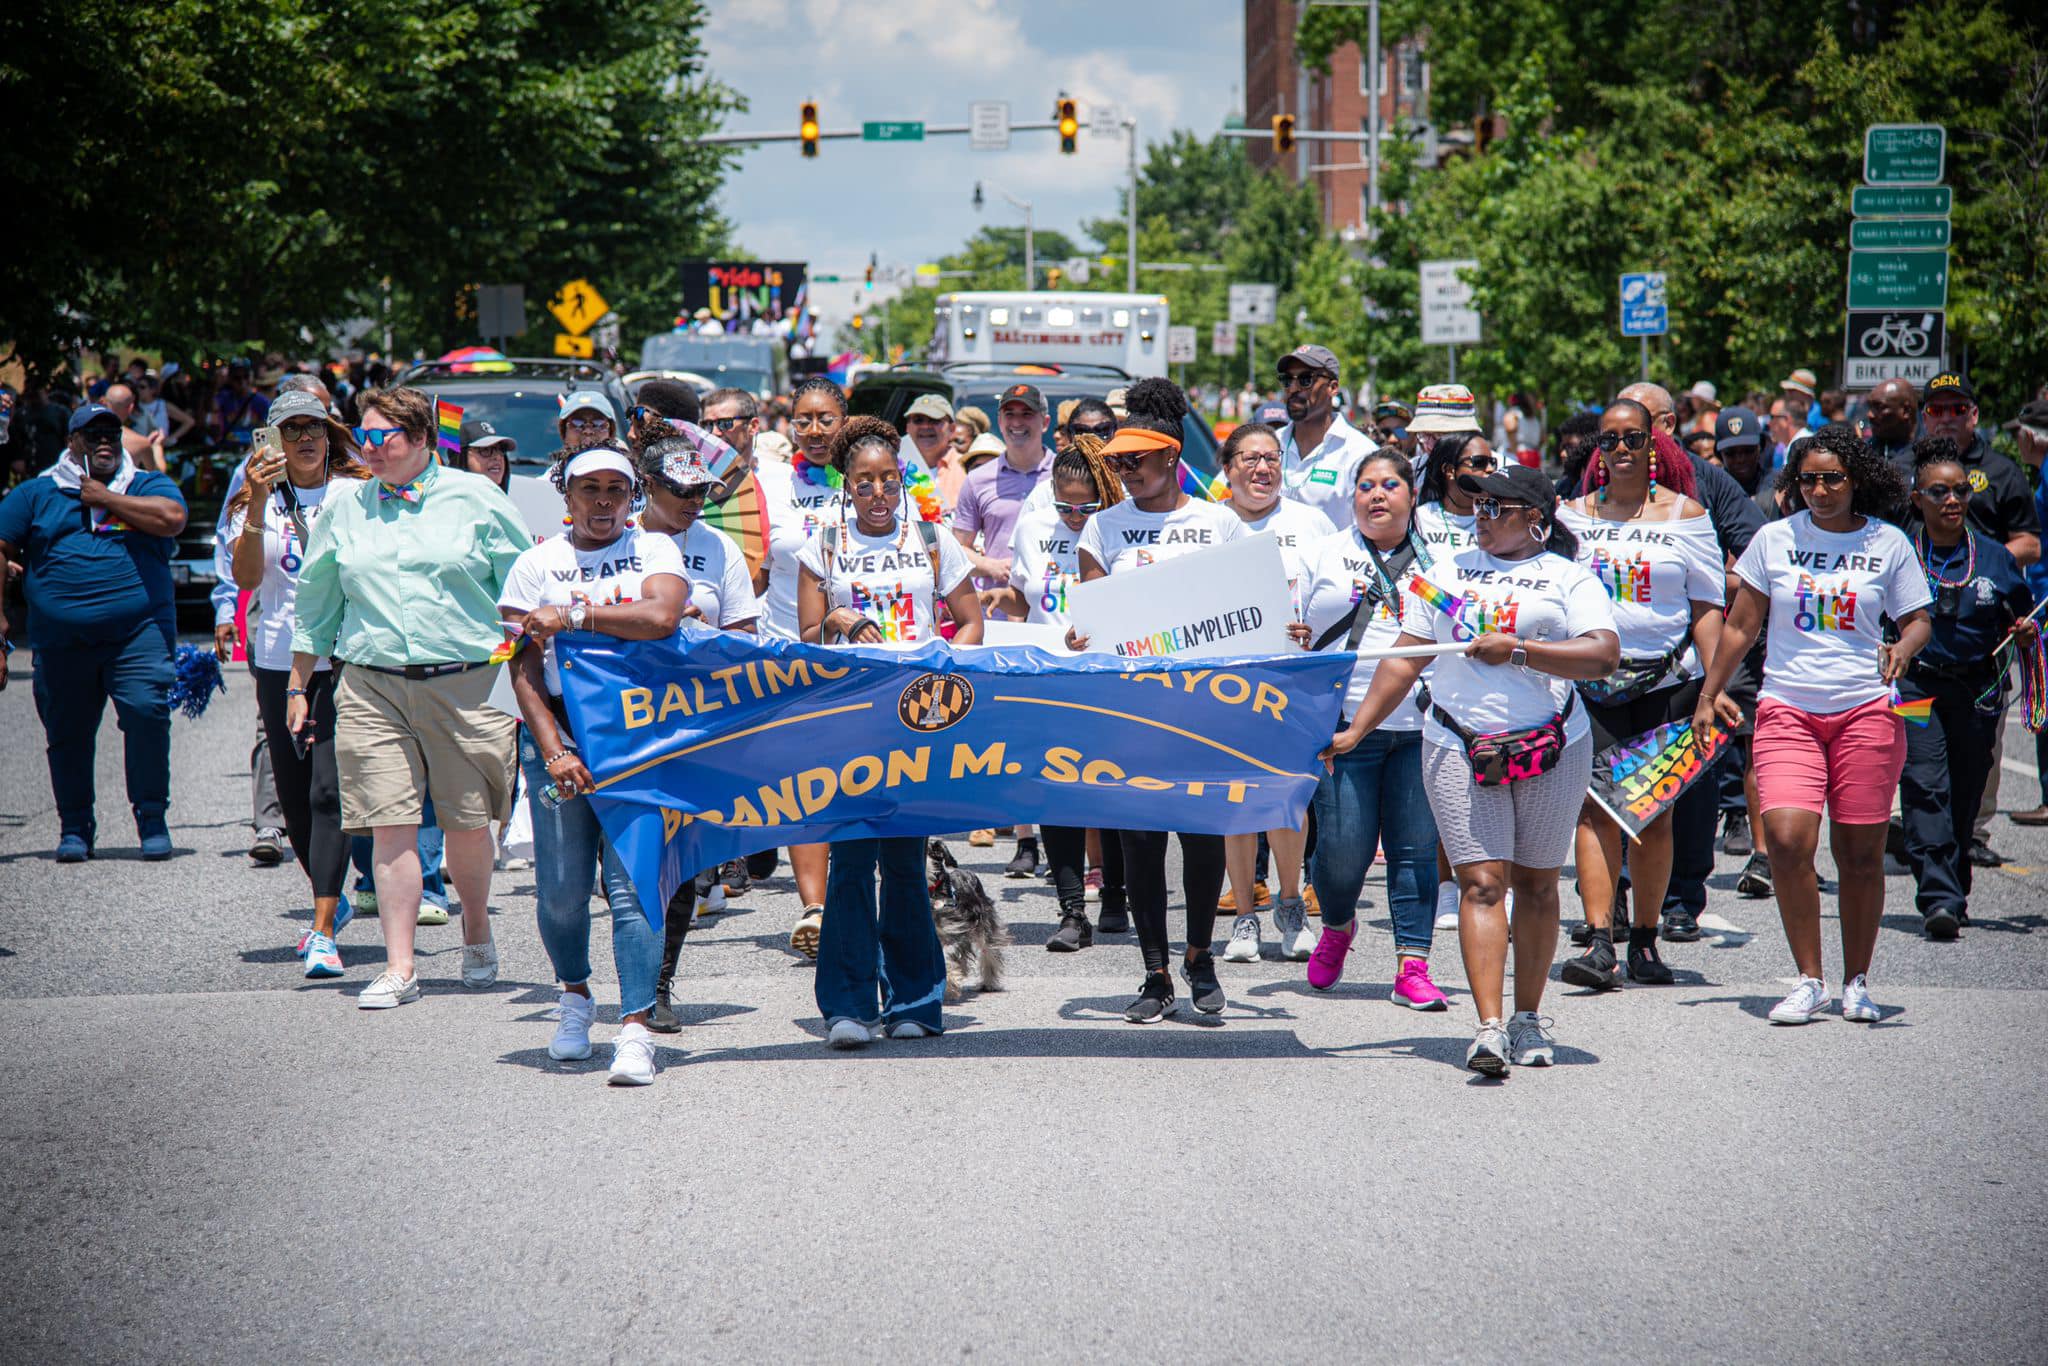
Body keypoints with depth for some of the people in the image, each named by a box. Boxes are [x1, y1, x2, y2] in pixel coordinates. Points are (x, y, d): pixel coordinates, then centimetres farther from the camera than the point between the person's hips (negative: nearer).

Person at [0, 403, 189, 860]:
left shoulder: (148, 486, 12)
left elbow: (171, 518, -10)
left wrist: (104, 498, -3)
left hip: (139, 633, -2)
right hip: (61, 643, 2)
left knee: (147, 714, -16)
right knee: (67, 734, 4)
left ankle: (152, 820, -6)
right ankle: (75, 827, 19)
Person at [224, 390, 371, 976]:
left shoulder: (357, 493, 4)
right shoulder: (258, 499, 9)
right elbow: (246, 577, -5)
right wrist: (258, 505, -15)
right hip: (279, 660, 3)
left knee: (329, 791, -14)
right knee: (293, 795, 10)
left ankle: (323, 933, -16)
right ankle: (333, 900, 34)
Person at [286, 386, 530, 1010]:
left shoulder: (476, 500, 4)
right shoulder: (345, 510, 12)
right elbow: (315, 606, 20)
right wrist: (298, 685, 18)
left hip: (464, 682, -1)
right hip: (371, 688, 2)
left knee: (468, 823, 5)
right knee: (392, 828, -6)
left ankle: (477, 930, 32)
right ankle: (399, 968, -4)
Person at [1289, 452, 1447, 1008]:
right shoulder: (1325, 554, 12)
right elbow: (1292, 627, 13)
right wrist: (1292, 640, -8)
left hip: (1422, 728, 1)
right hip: (1345, 726, -1)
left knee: (1416, 850, -3)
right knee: (1343, 851, -5)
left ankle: (1412, 967, 1)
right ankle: (1337, 927, 26)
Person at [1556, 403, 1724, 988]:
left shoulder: (1685, 515, 4)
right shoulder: (1574, 516, 10)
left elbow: (1707, 607, 3)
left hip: (1666, 682, -1)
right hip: (1592, 684, 1)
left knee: (1655, 812, 2)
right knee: (1596, 806, -10)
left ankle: (1645, 941, 13)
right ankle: (1598, 944, -16)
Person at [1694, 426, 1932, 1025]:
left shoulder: (1888, 544, 4)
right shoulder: (1775, 539, 6)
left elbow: (1917, 620, 10)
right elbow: (1740, 625, 13)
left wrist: (1903, 649, -12)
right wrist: (1709, 694, 11)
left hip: (1865, 709, 0)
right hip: (1787, 710, 0)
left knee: (1861, 853, 2)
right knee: (1786, 841, -15)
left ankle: (1856, 981, 19)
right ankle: (1809, 982, -3)